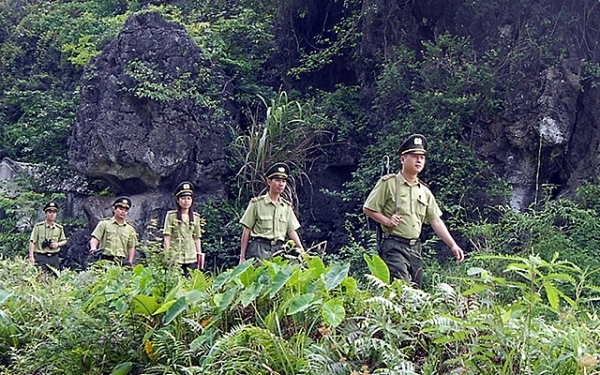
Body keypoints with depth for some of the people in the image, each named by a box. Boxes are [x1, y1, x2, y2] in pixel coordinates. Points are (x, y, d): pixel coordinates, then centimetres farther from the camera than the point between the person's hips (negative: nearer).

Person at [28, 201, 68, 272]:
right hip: (41, 257, -4)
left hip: (54, 257, 4)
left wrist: (58, 244, -3)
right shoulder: (38, 226, -2)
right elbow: (32, 242, -4)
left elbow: (64, 241, 19)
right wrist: (31, 257, -11)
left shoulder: (59, 228, 9)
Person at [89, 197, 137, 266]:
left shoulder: (130, 229, 17)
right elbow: (95, 239, 0)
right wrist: (93, 248, -20)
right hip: (106, 260, -2)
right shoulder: (104, 224, 9)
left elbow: (131, 248, 18)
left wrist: (130, 262, 6)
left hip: (122, 262, 2)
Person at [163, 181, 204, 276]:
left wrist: (199, 255, 9)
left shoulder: (195, 217, 10)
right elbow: (167, 237, -1)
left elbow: (197, 239, 13)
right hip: (175, 257, -3)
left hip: (191, 258, 3)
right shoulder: (171, 216, 1)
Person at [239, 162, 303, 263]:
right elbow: (247, 231, 0)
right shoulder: (257, 203, -1)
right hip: (259, 248, -4)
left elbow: (292, 231, 12)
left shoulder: (286, 206, 12)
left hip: (278, 249, 4)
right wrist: (242, 256, -2)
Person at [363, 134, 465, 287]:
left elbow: (436, 220, 17)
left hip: (415, 248, 7)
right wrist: (387, 221, -13)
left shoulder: (425, 191, 17)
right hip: (394, 247, -7)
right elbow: (368, 208, 0)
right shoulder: (388, 183, -2)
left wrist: (453, 245, 10)